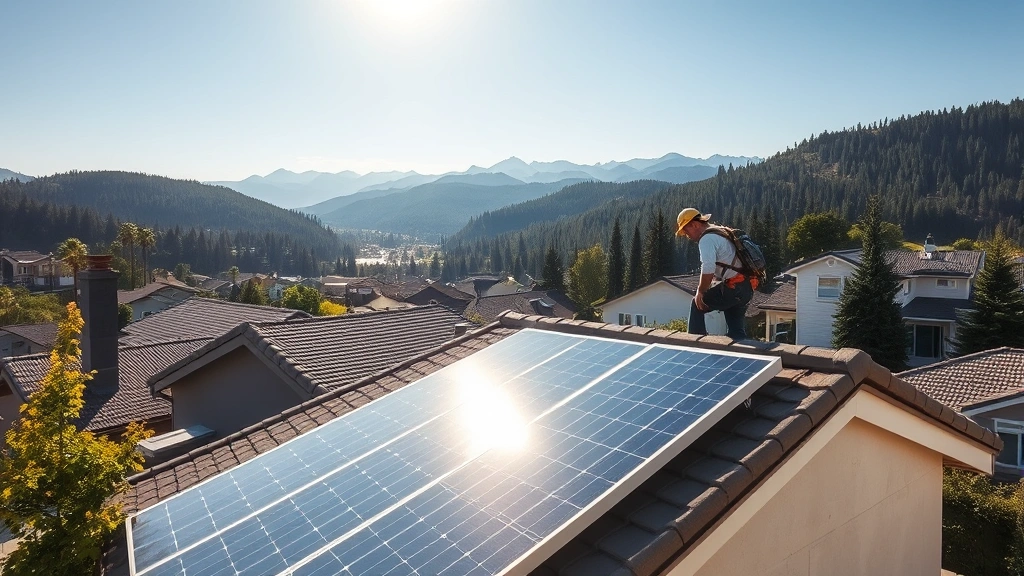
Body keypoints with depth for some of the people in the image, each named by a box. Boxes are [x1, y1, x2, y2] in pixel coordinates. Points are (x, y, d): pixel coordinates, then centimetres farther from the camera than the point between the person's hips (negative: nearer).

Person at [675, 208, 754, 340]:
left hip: (733, 288, -9)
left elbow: (708, 269, -24)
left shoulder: (707, 239, -11)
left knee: (697, 305, 7)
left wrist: (700, 291, -11)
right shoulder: (719, 232, 21)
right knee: (736, 330, 14)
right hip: (746, 288, 9)